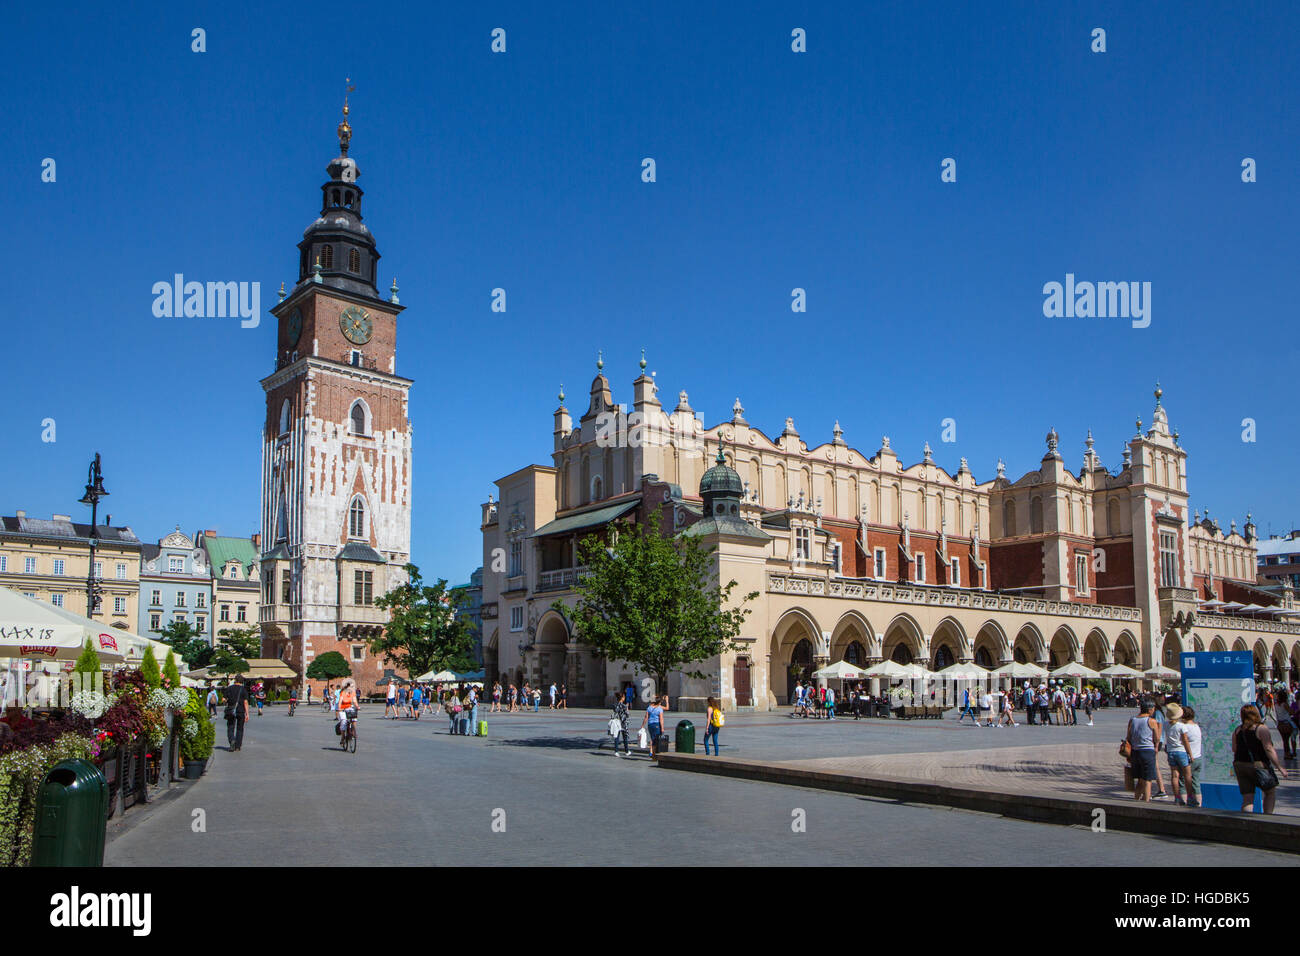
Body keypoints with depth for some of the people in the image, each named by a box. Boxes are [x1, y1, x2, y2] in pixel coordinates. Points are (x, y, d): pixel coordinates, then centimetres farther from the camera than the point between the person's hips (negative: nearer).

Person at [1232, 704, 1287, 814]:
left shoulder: (1237, 730, 7)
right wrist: (1280, 767, -11)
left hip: (1239, 765, 4)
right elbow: (1268, 749, -15)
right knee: (1271, 792, 17)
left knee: (1247, 799, 5)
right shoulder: (1261, 728, -9)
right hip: (1258, 766, -4)